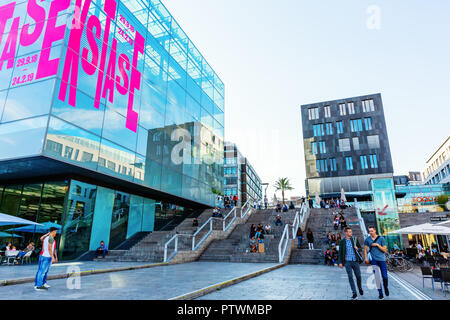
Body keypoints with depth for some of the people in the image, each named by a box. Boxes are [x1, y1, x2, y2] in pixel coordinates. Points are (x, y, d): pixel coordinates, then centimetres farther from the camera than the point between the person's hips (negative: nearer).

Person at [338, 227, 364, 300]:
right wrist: (340, 262, -1)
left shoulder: (355, 240, 4)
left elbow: (360, 247, 12)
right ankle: (354, 294, 9)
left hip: (355, 261, 1)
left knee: (358, 276, 7)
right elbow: (340, 253, 3)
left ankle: (360, 288, 37)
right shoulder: (342, 242, 0)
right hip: (347, 261, -1)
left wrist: (357, 248, -12)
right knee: (350, 277, 0)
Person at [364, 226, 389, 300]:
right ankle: (380, 293, 9)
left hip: (382, 259, 0)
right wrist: (366, 258, -2)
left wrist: (377, 245, -12)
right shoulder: (367, 239, 3)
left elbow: (385, 250, -1)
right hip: (374, 260, 1)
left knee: (385, 276, 2)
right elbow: (365, 250, 8)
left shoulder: (381, 238, -1)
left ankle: (386, 288, 32)